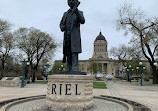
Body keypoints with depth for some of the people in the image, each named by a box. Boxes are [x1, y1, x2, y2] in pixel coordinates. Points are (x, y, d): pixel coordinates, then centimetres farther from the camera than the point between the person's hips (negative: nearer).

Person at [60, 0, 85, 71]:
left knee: (74, 52, -12)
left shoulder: (79, 13, 8)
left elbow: (82, 21, -10)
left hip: (75, 36, -4)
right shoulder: (65, 13, 21)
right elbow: (61, 23, 24)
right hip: (67, 36, 4)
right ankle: (68, 70, 7)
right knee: (68, 54, 3)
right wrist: (62, 27, 0)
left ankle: (74, 70, -13)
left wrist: (76, 12, -24)